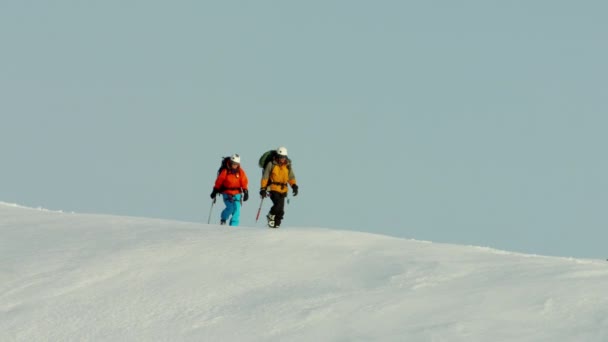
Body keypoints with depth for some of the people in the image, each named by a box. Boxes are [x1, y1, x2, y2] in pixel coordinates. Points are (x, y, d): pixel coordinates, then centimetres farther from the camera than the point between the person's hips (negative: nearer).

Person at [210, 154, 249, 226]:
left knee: (237, 209, -9)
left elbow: (244, 182, 6)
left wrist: (245, 192, -1)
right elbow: (219, 181, -1)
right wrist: (215, 191, 2)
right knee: (230, 207, -17)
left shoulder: (240, 172, 0)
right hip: (226, 192, -3)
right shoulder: (225, 171, -8)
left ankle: (233, 225, -4)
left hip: (237, 193, 3)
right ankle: (223, 219, 12)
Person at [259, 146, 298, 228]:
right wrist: (263, 189, -4)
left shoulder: (288, 166, 7)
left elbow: (291, 177, 13)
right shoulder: (271, 165, -4)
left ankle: (276, 223, 10)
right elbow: (265, 177, 0)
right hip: (273, 188, -4)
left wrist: (294, 186, -4)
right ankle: (271, 216, 3)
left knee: (281, 209, -1)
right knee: (278, 204, -21)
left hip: (283, 190, 4)